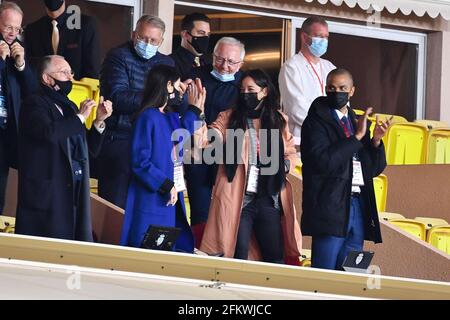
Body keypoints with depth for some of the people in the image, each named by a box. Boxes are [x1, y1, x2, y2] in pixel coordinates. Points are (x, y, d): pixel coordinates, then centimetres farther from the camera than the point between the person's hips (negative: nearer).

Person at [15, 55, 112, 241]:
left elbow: (90, 149, 19)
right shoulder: (35, 104, -5)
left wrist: (99, 121, 4)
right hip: (46, 193, -7)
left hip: (75, 194, 7)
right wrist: (80, 117, -13)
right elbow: (49, 132, -26)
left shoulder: (69, 107, 19)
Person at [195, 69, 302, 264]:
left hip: (270, 199, 2)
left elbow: (291, 153, 18)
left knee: (276, 258, 6)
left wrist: (282, 166, -4)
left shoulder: (279, 120, 11)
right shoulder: (229, 118, 5)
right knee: (239, 258, -2)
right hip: (238, 199, -2)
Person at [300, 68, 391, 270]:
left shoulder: (357, 122, 17)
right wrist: (357, 137, -16)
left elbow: (374, 169, 17)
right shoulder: (316, 122, -2)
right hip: (331, 207, -6)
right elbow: (324, 162, -18)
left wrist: (376, 140, 0)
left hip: (358, 206, 6)